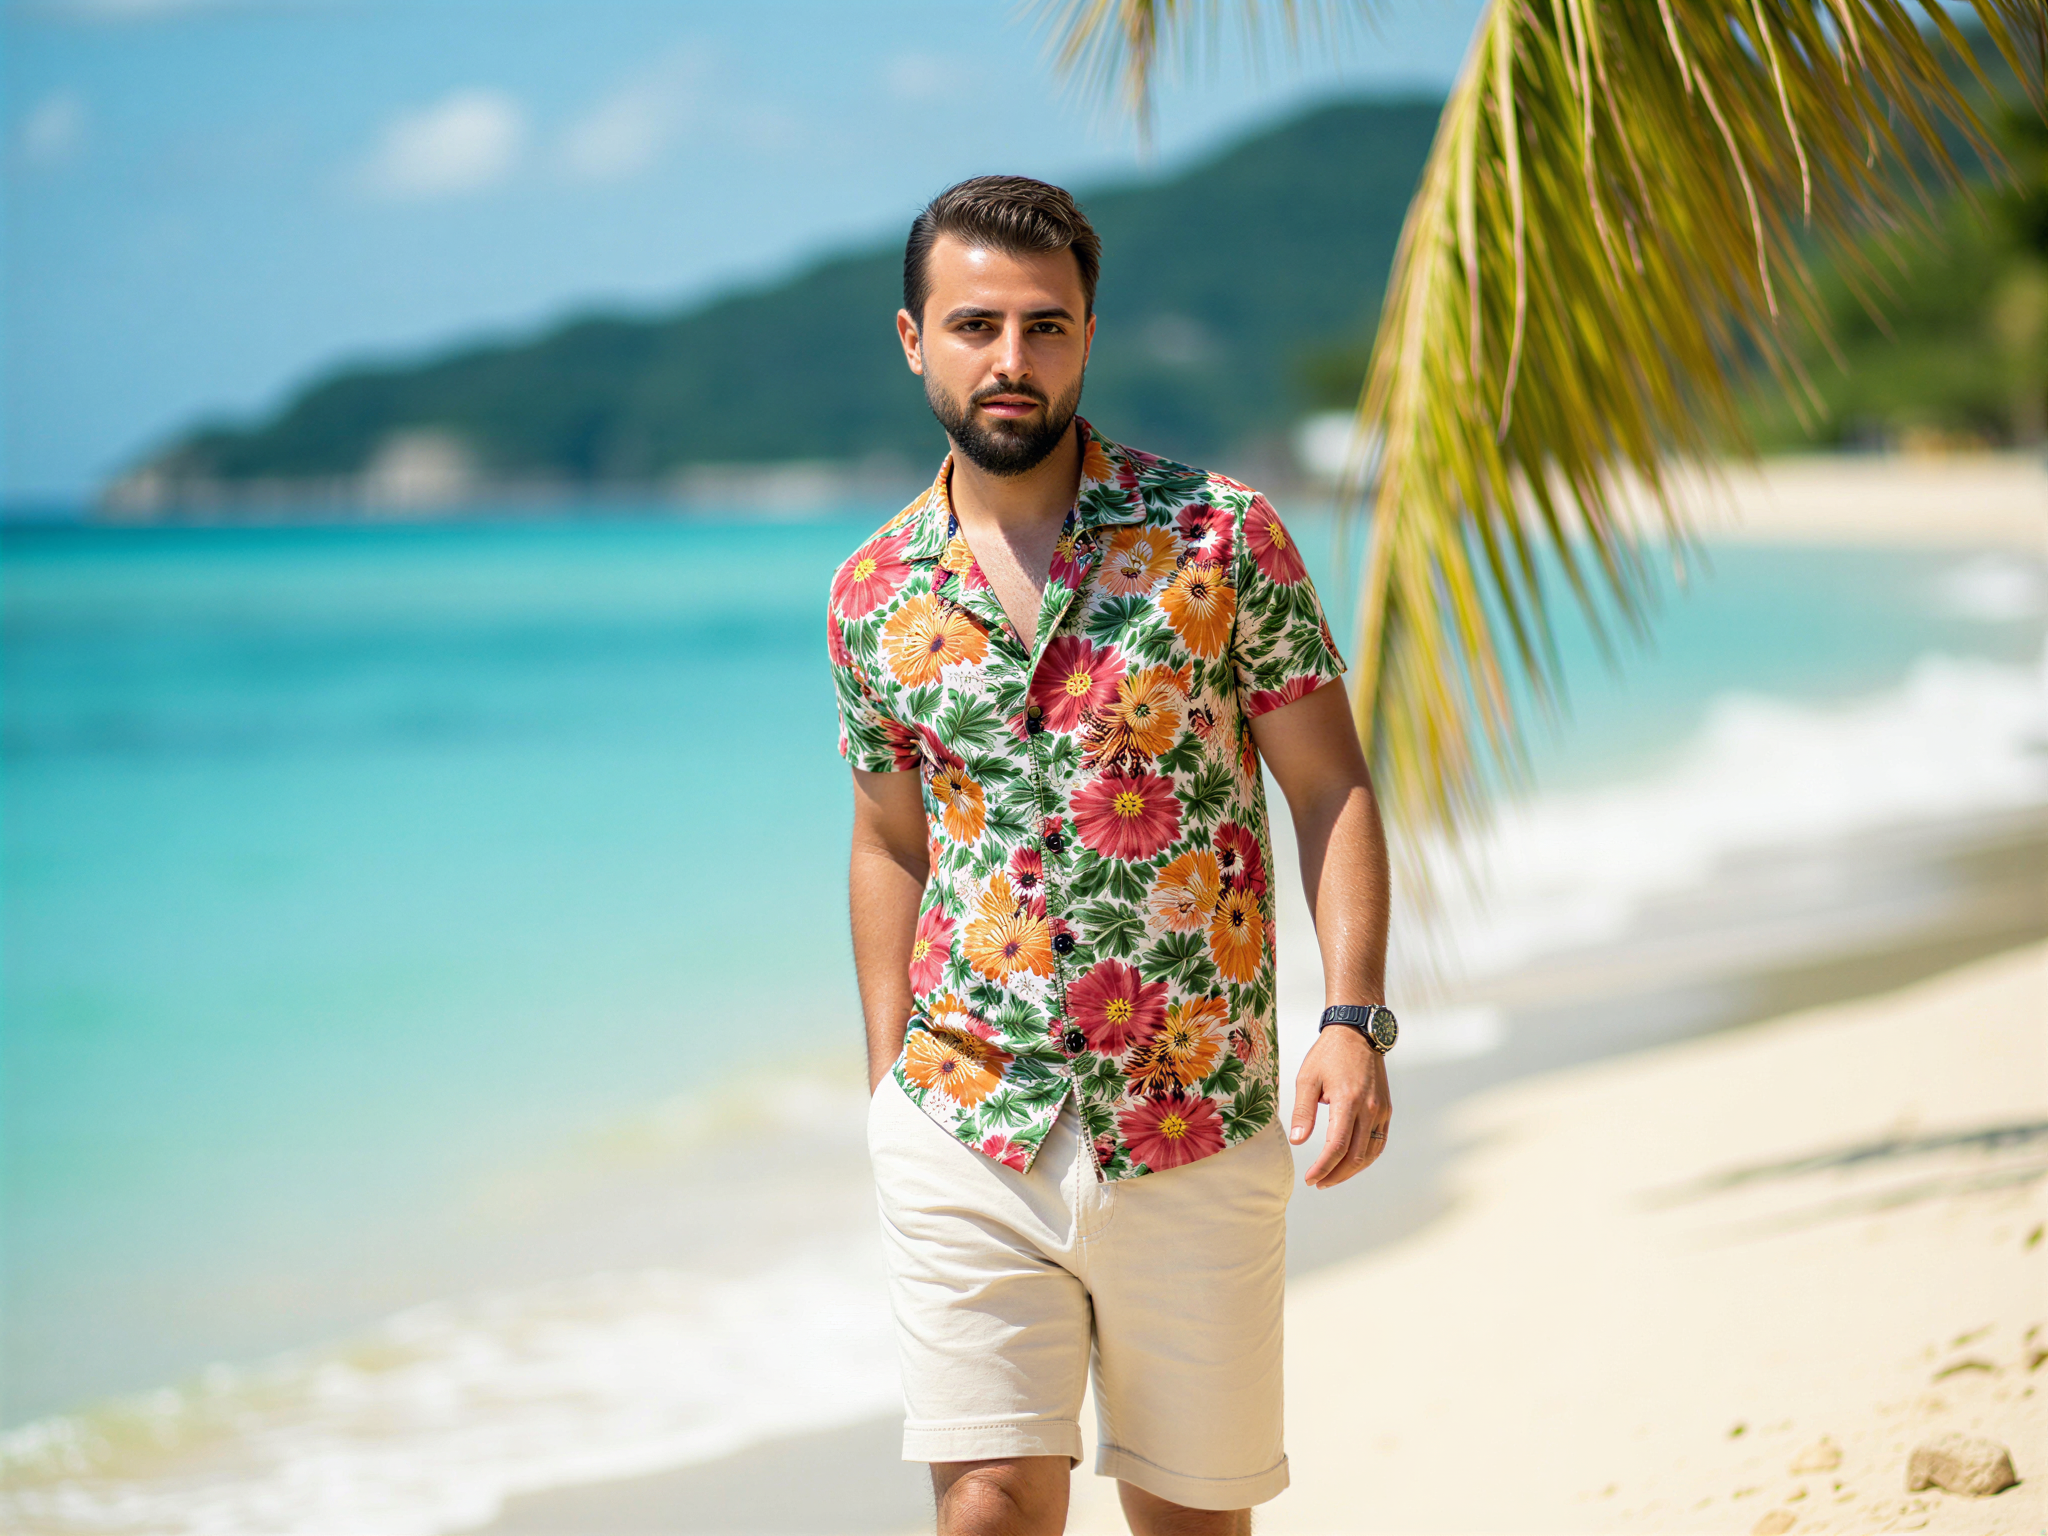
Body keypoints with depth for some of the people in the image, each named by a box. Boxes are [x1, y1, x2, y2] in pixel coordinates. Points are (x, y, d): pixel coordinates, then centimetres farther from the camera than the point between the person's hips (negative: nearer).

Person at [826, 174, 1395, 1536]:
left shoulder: (1221, 536, -4)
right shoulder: (875, 595, 4)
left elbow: (1331, 789, -3)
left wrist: (1354, 1020, -15)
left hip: (1200, 1140, -1)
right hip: (965, 1134, 1)